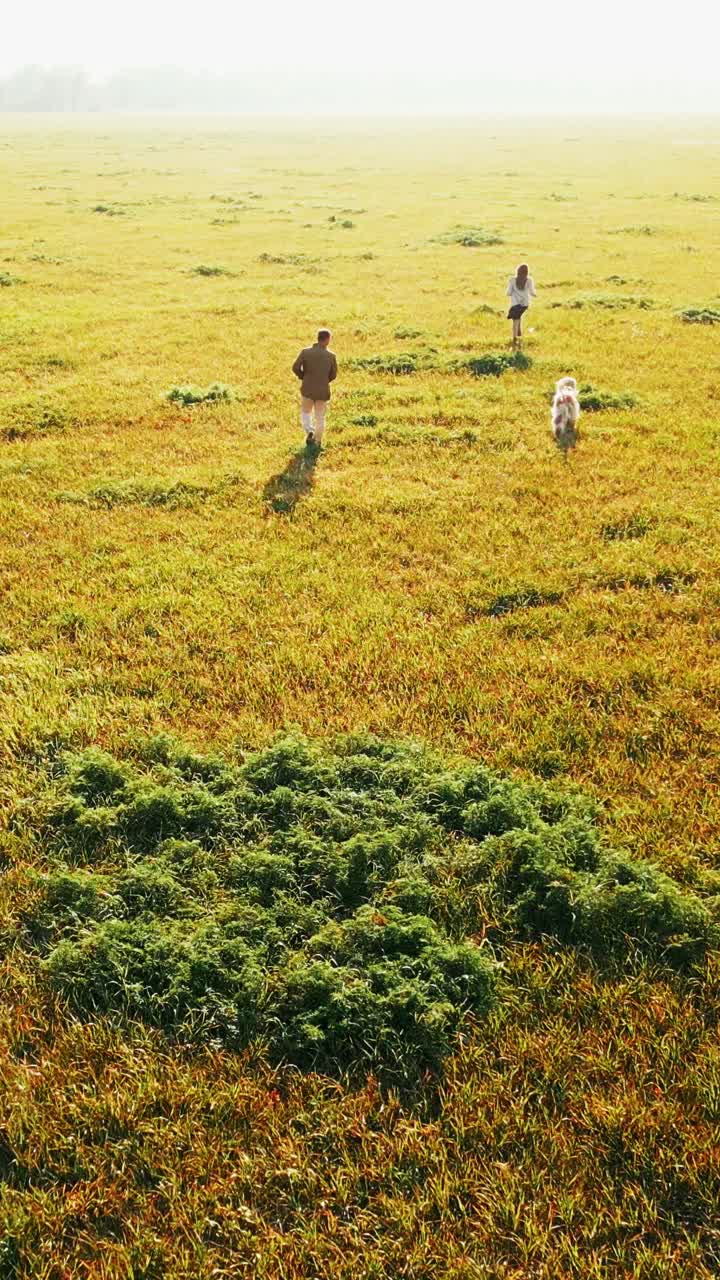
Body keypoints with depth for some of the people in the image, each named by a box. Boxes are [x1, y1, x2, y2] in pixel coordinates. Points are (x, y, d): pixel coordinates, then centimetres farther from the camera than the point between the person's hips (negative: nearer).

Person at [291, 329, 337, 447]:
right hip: (322, 391, 0)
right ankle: (317, 442, 22)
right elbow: (333, 375, -1)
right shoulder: (331, 355, -9)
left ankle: (309, 431, -4)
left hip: (307, 389, 0)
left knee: (305, 413, 20)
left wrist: (303, 377, 9)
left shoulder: (305, 351, -11)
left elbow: (295, 368, -11)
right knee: (320, 417, 16)